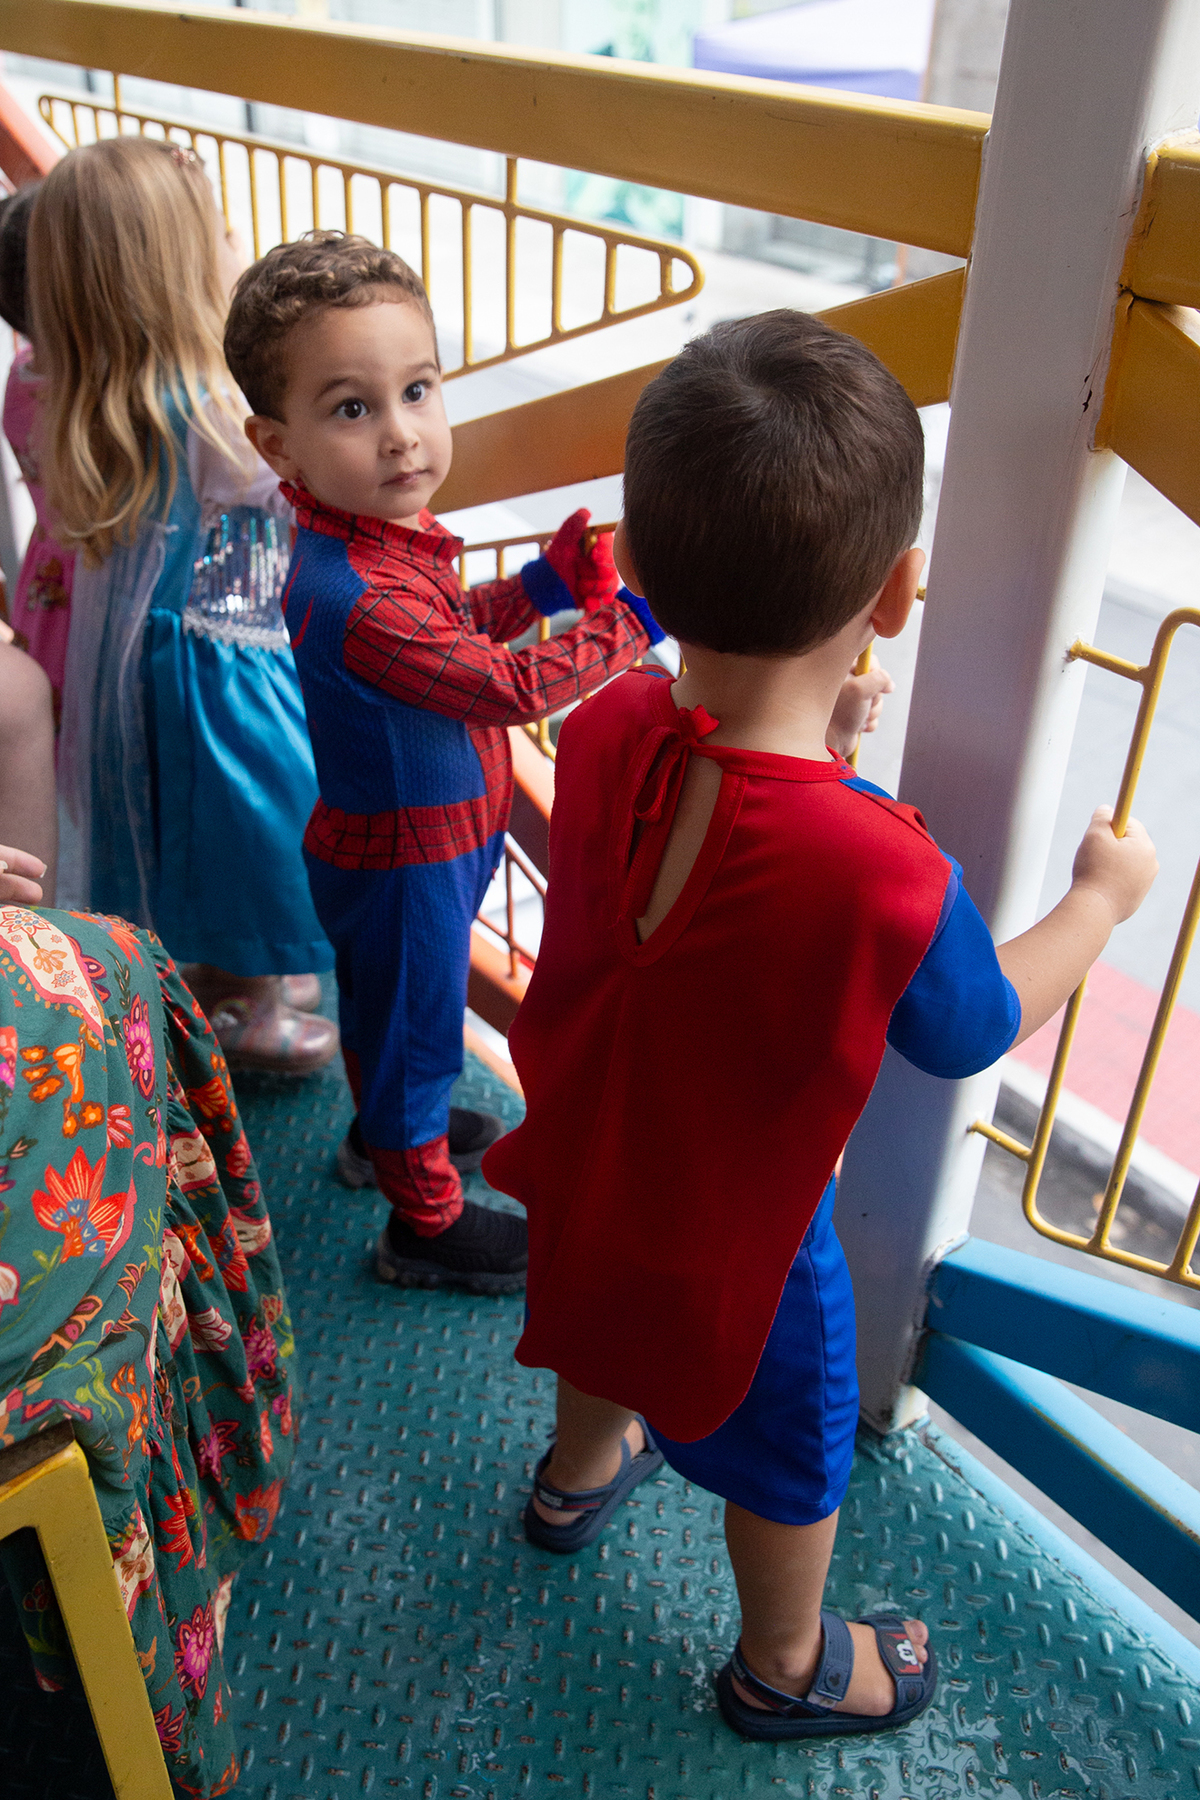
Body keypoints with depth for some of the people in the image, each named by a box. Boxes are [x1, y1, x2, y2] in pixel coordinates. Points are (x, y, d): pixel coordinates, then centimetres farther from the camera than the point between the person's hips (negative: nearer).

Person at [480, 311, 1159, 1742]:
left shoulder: (601, 734, -24)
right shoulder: (884, 874, -39)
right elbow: (975, 1033, -16)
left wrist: (789, 710, 7)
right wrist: (1103, 895, -1)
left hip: (580, 1170, 5)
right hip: (736, 1239, -5)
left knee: (614, 1317, 37)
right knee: (791, 1452, 25)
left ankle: (576, 1473, 69)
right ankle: (784, 1669, 54)